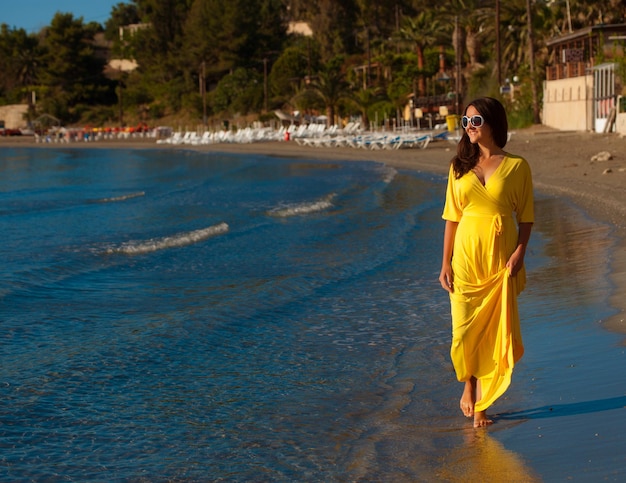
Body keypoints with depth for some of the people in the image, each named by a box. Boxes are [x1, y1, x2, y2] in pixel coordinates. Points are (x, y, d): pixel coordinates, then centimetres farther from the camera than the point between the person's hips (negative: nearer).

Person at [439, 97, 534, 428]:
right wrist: (446, 263, 2)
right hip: (466, 255, 2)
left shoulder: (516, 166, -1)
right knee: (465, 329, 3)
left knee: (494, 330, 1)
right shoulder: (460, 166, 6)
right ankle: (469, 386, 29)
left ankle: (482, 401, 11)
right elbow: (452, 218, 7)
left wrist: (519, 252, -13)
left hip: (501, 258, -2)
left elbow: (526, 217, 1)